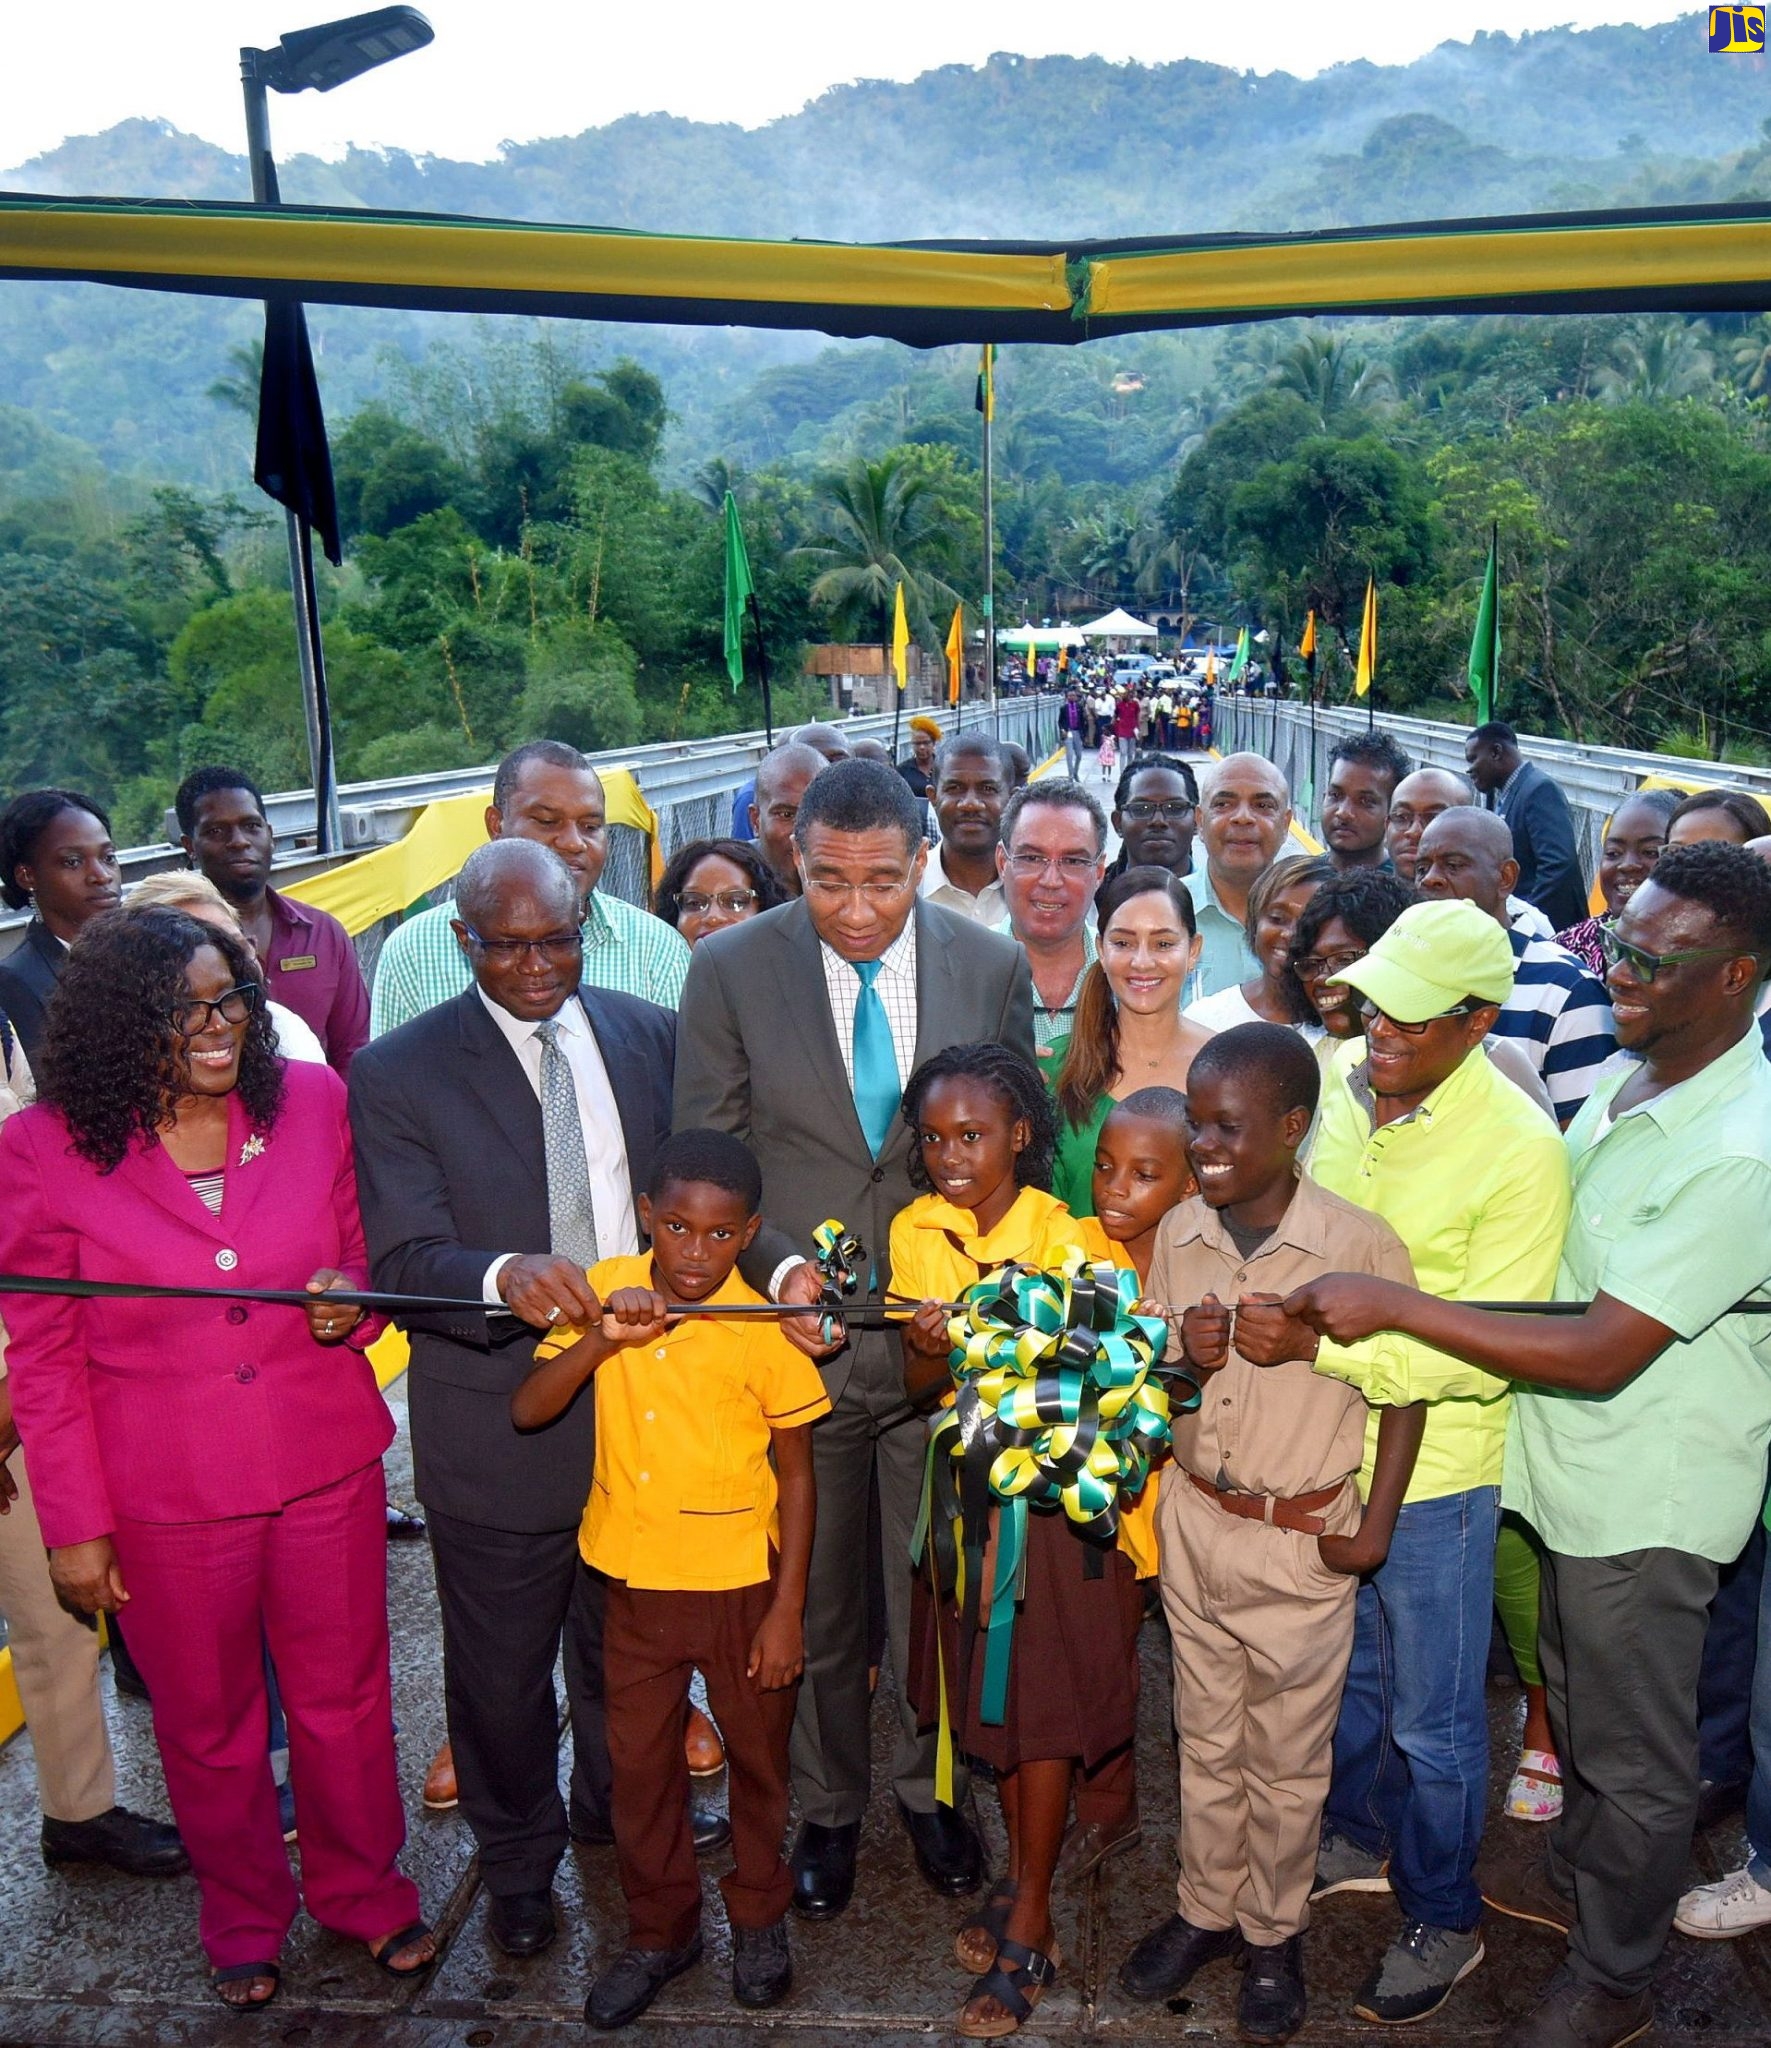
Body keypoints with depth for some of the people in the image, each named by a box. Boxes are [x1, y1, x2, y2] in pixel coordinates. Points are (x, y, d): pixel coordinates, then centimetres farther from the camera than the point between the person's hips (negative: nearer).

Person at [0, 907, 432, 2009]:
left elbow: (366, 1251, 7)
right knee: (207, 1724, 19)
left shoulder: (313, 1101, -6)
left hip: (327, 1465, 2)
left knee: (346, 1699, 17)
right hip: (167, 1500, -1)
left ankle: (365, 1893, 44)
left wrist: (352, 1300, -17)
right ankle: (244, 1919, 46)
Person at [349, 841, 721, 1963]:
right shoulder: (399, 1071, -12)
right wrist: (503, 1274, -40)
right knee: (503, 1674, 19)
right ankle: (519, 1858, 47)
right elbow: (404, 1258, -20)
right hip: (499, 1428, -3)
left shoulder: (653, 1035, -1)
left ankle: (621, 1814, 54)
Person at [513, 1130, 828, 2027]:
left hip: (742, 1582, -2)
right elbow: (528, 1410, -15)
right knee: (639, 1762, 16)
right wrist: (601, 1336, -31)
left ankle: (759, 1916, 41)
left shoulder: (766, 1324, -15)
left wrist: (787, 1609, -8)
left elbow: (795, 1474, -8)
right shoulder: (606, 1289, -9)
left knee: (758, 1756, 16)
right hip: (636, 1577, 2)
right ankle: (660, 1928, 39)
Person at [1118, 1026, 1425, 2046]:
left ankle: (1275, 1933, 37)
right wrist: (1182, 1357, -15)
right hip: (1194, 1520, 4)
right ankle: (1206, 1910, 40)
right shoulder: (1179, 1232, -5)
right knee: (1206, 1742, 20)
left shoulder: (1361, 1244, -19)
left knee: (1288, 1759, 15)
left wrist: (1376, 1527, -8)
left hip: (1304, 1541, -4)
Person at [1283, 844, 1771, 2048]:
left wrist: (1394, 1306, -29)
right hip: (1580, 1465, 8)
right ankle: (1579, 1880, 51)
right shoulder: (1625, 1081, -1)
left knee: (1633, 1753, 13)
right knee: (1577, 1700, 27)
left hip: (1648, 1495, -8)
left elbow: (1603, 1351, -30)